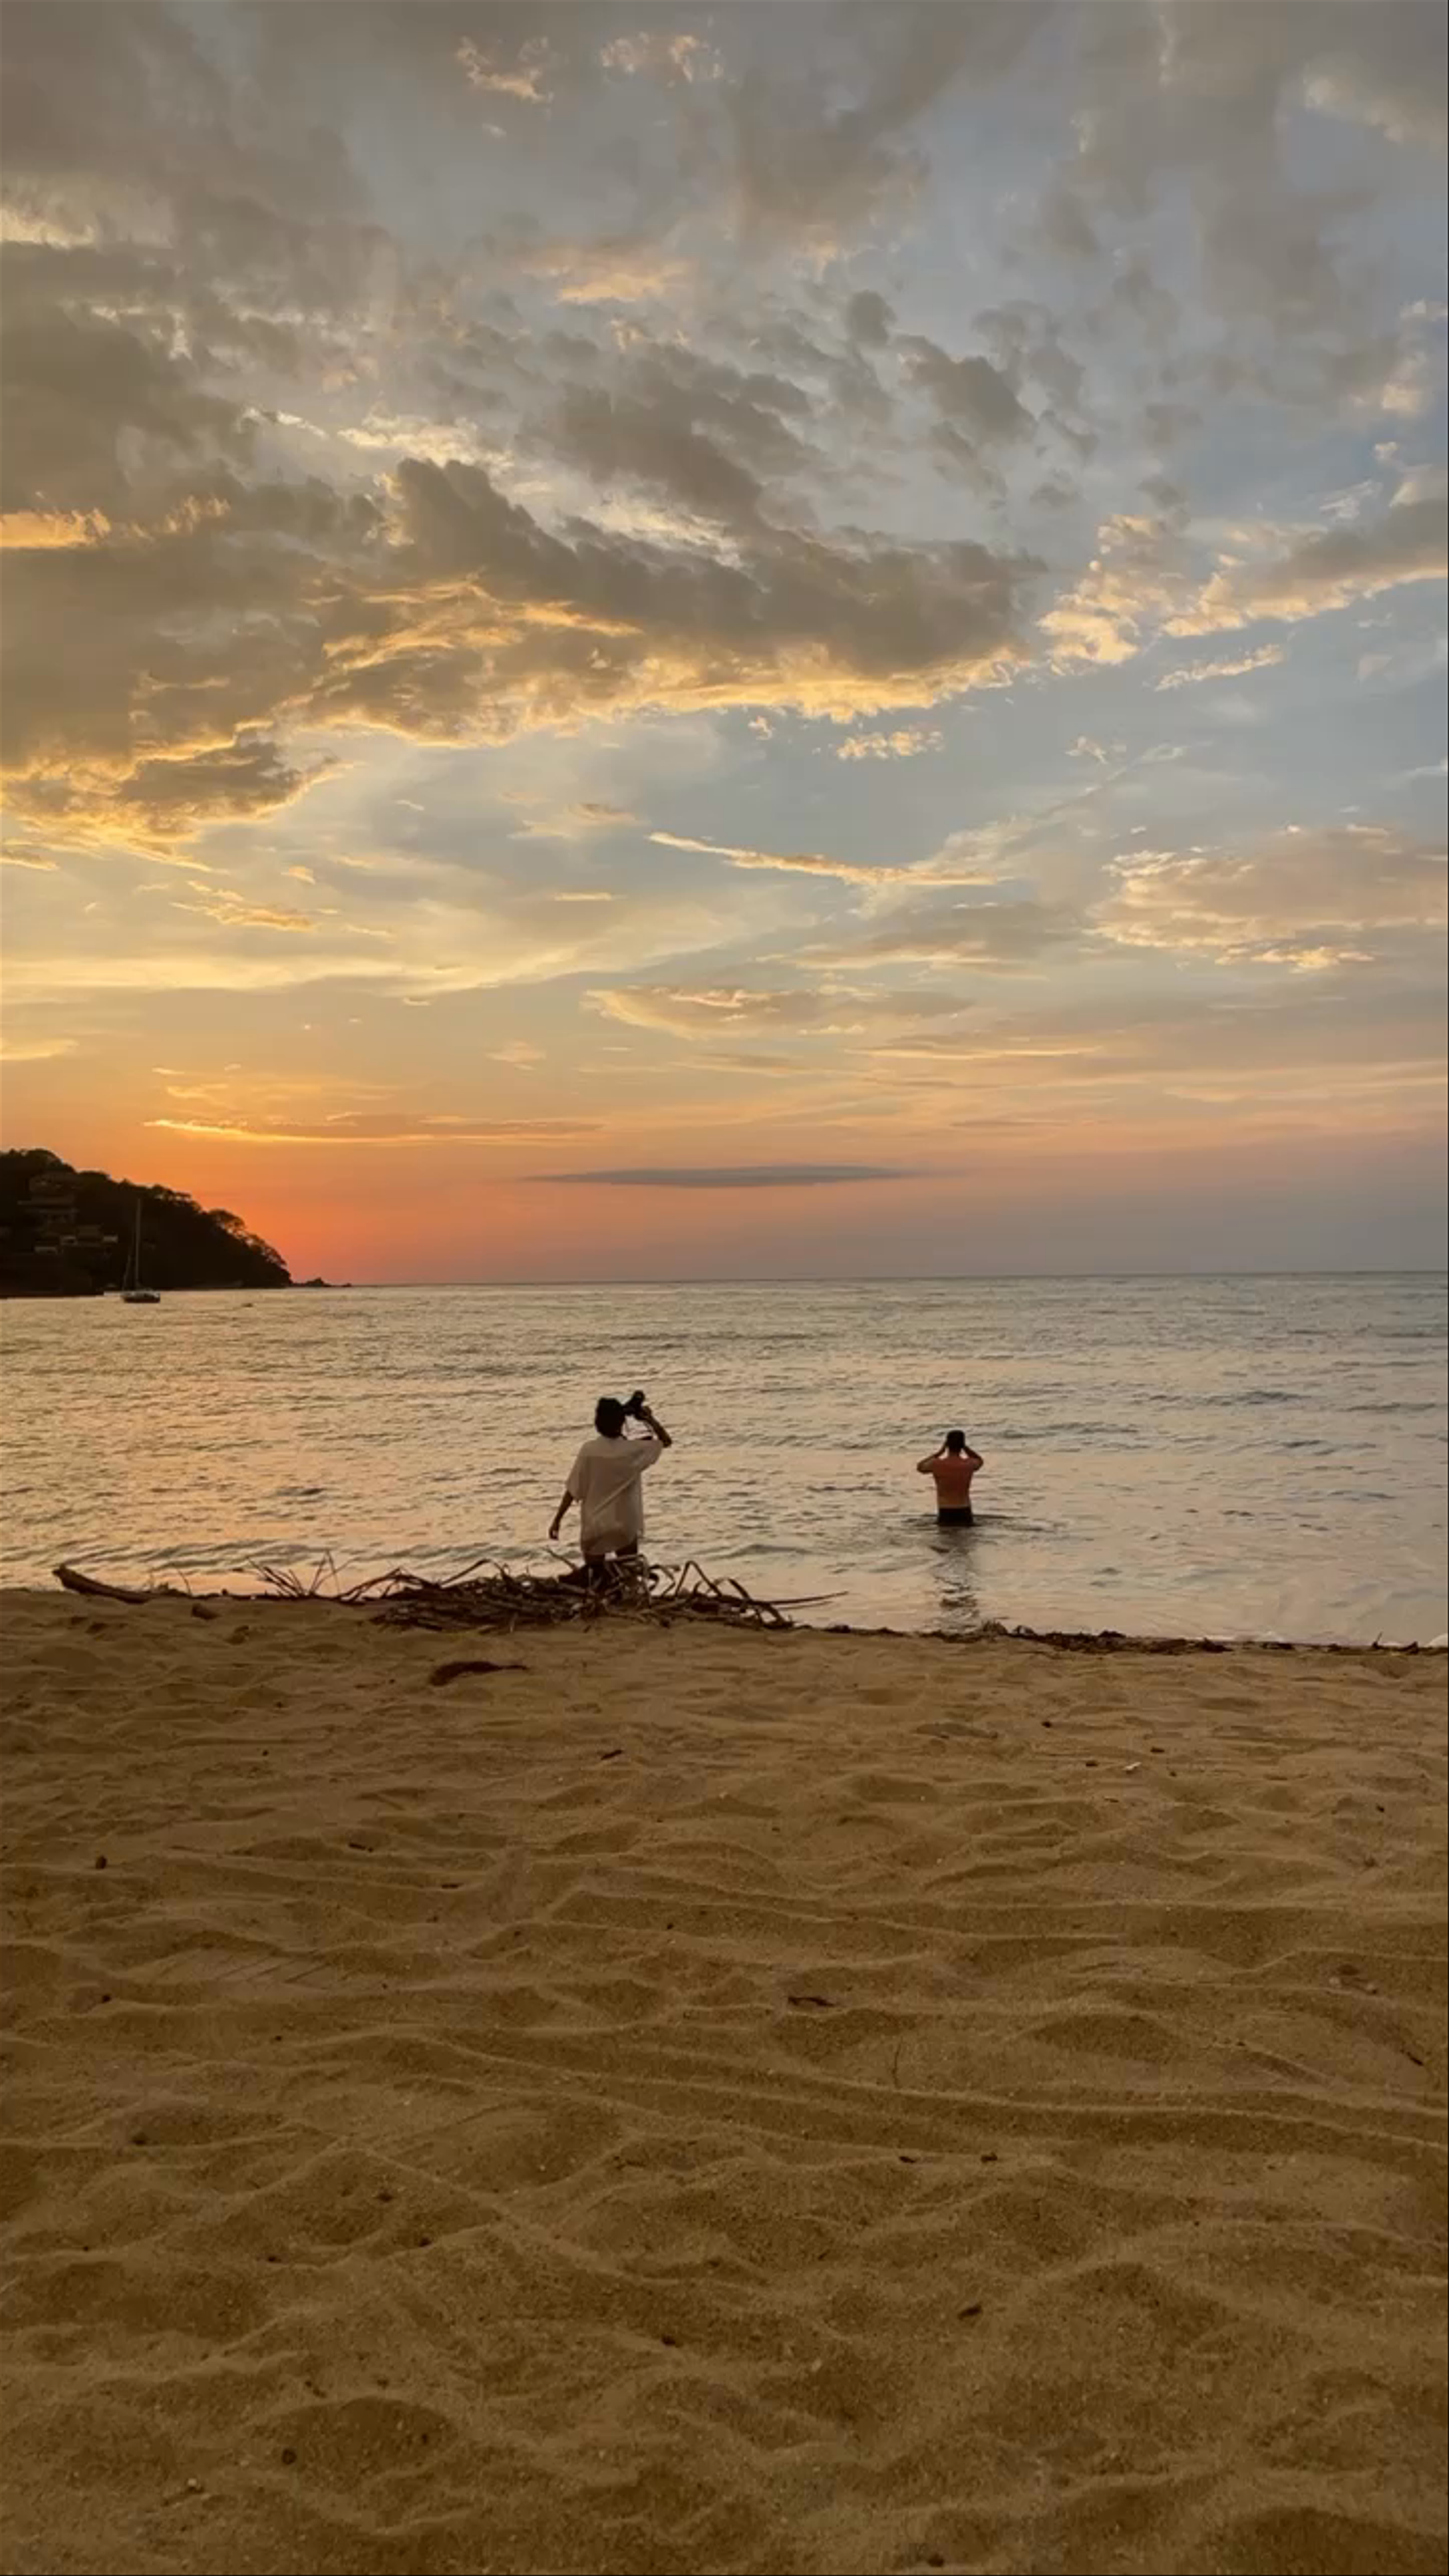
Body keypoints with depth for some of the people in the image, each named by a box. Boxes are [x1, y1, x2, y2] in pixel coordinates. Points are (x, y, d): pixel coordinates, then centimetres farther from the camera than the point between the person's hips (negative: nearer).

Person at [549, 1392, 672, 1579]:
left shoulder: (589, 1451, -14)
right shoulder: (634, 1451, -13)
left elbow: (573, 1491, -10)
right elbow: (666, 1441, 4)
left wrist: (558, 1519, -1)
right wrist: (650, 1419, 1)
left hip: (594, 1528, 0)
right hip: (626, 1528, 0)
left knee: (594, 1577, 13)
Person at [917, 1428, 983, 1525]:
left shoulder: (937, 1465, -9)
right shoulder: (969, 1465, -5)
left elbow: (920, 1467, 14)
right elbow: (979, 1460, 21)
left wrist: (939, 1452, 11)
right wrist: (965, 1448, 9)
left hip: (945, 1513, -1)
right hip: (964, 1513, 1)